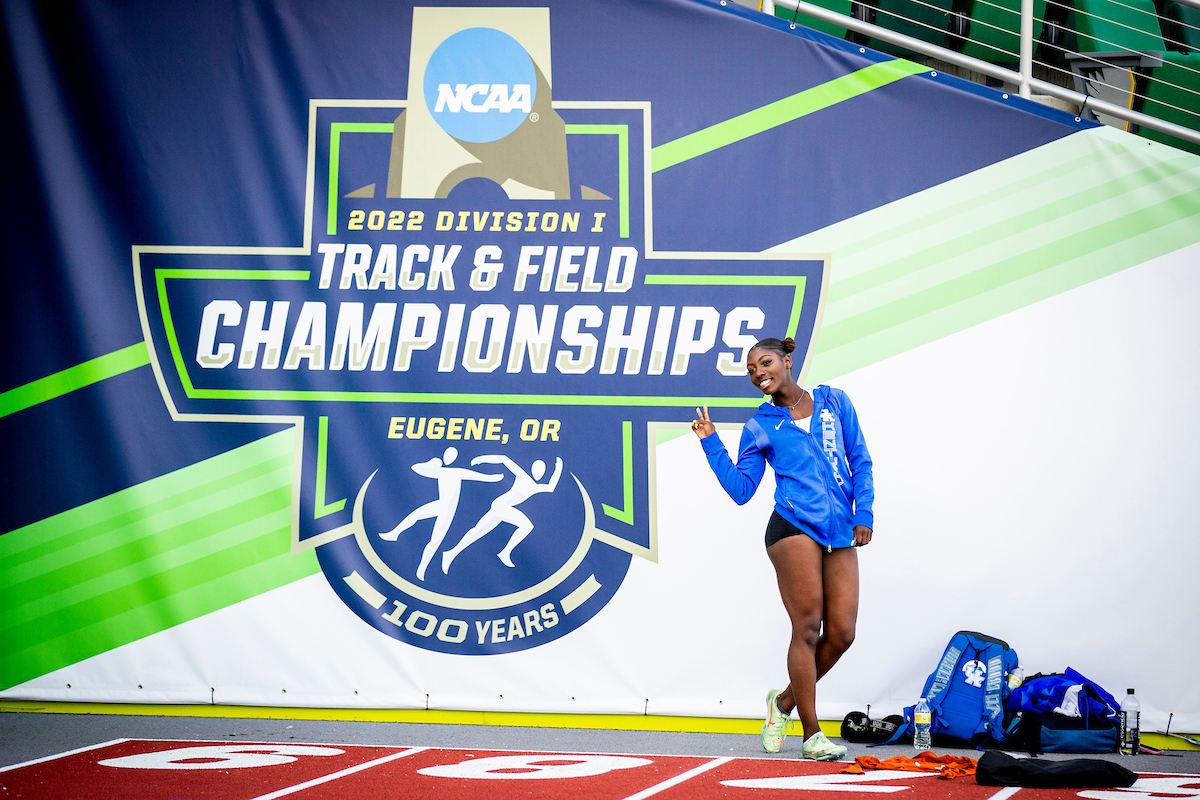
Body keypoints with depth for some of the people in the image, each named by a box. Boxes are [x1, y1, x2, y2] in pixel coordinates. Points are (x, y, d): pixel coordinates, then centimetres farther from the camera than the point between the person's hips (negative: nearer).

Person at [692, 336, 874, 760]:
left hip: (840, 533, 3)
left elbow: (860, 461, 15)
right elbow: (740, 490, 6)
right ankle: (812, 733, 0)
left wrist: (864, 514, 4)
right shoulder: (760, 427, 10)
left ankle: (785, 700, 20)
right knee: (807, 628, -7)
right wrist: (711, 443, 0)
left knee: (841, 633, -2)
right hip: (794, 528, -3)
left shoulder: (834, 402, 14)